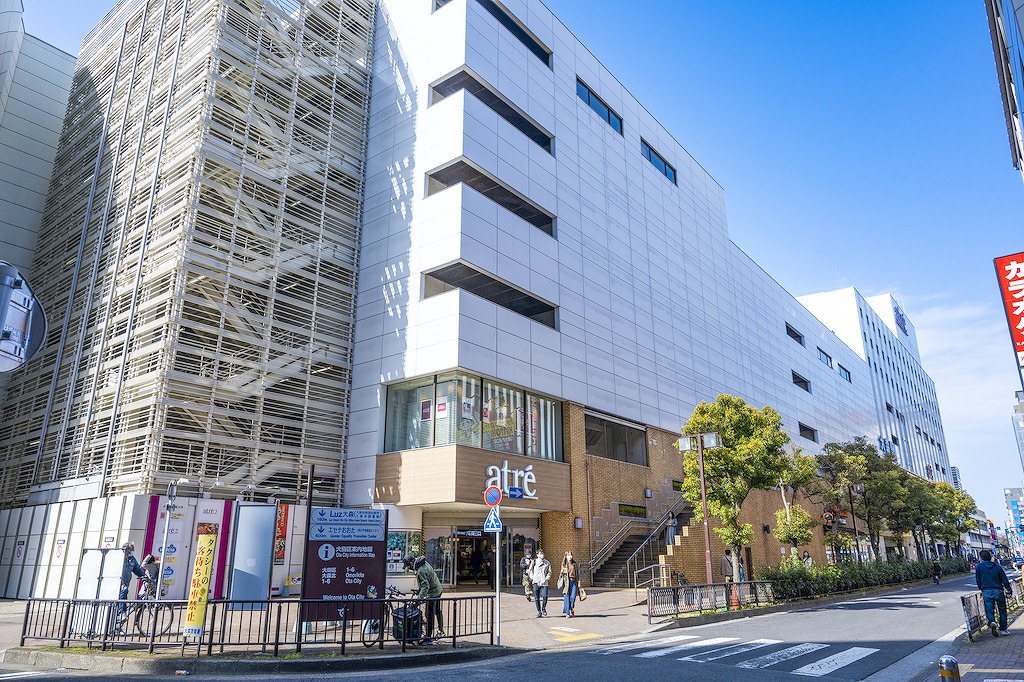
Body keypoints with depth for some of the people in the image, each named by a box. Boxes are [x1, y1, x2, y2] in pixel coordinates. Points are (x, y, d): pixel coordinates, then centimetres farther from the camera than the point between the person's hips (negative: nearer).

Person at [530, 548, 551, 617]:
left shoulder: (547, 563, 6)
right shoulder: (534, 562, 4)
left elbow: (549, 572, 8)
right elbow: (530, 571, 10)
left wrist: (546, 579, -6)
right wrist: (533, 578, -4)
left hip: (544, 583, 0)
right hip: (536, 583, 0)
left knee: (545, 596, -15)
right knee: (536, 598, 3)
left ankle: (543, 608, 12)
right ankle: (539, 612, 18)